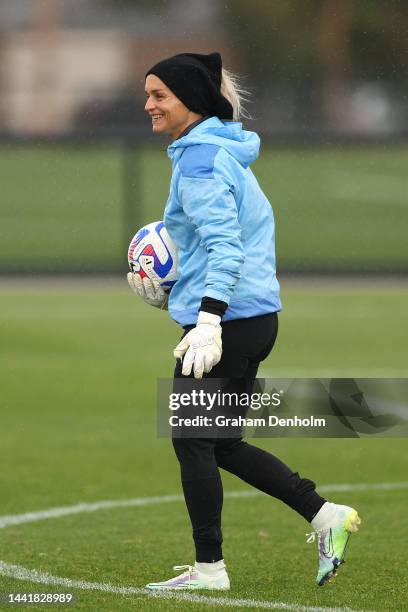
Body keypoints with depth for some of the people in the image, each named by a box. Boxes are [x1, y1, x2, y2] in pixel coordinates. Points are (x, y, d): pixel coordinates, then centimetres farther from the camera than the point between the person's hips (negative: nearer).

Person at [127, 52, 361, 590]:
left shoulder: (199, 156, -14)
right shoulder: (225, 152, 17)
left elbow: (225, 243, -23)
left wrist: (209, 321, -31)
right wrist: (171, 291, 21)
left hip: (228, 320, -10)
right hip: (257, 318, 10)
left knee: (193, 441, -1)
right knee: (221, 444, 15)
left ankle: (209, 568, 4)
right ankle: (325, 514, 12)